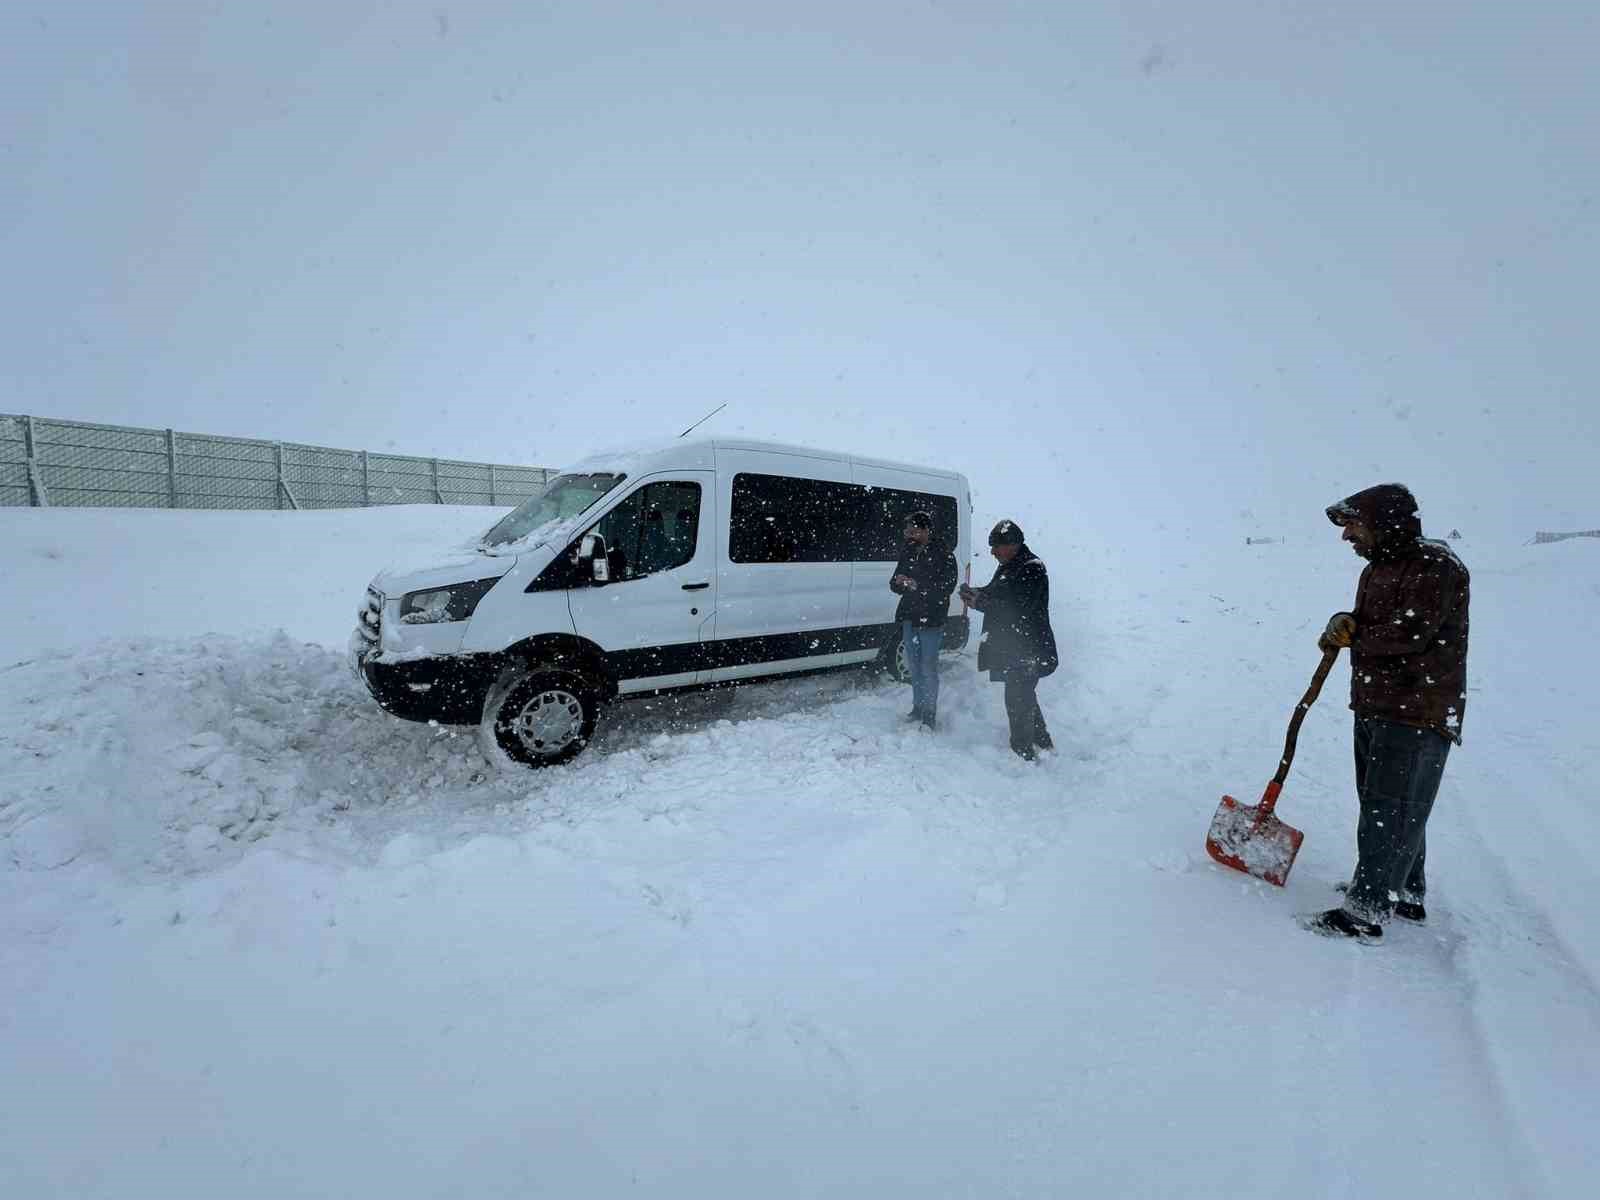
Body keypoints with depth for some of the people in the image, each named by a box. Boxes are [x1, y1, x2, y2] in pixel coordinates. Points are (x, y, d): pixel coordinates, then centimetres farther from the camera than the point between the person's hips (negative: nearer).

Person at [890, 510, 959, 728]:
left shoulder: (944, 555, -7)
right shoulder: (908, 554, 11)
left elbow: (947, 587, -17)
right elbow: (894, 584, 12)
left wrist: (916, 585, -23)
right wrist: (900, 583, -12)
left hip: (931, 620, -6)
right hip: (909, 619, 6)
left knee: (928, 668, -2)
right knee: (914, 666, 14)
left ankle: (930, 714, 8)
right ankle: (918, 707, 27)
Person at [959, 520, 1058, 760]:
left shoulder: (1032, 570, -19)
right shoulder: (1008, 566, 11)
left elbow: (1017, 608, -26)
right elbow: (996, 592, 20)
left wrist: (979, 602, -22)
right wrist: (976, 592, -1)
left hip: (1027, 649, -10)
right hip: (1011, 647, 10)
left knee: (1017, 699, -3)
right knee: (1024, 695, 21)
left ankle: (1023, 751, 12)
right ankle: (1042, 742, 38)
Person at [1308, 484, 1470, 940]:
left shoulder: (1435, 564, -13)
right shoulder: (1377, 568, 15)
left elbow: (1412, 632, -23)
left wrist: (1353, 637, -9)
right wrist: (1344, 623, -5)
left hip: (1419, 712, -9)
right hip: (1374, 706, 9)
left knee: (1391, 810, -5)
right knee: (1382, 803, 19)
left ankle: (1365, 911, 1)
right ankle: (1405, 894, 35)